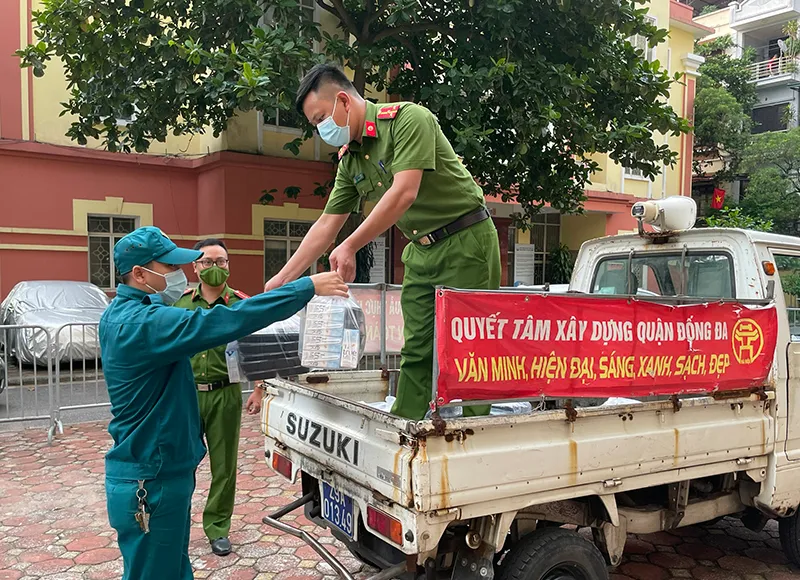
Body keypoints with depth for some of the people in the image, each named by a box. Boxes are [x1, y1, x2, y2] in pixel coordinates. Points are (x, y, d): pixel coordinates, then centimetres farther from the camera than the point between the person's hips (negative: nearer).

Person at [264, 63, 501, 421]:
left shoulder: (409, 118, -14)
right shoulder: (349, 160, 9)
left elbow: (404, 193, -25)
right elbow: (326, 226, 10)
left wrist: (350, 246, -25)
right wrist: (280, 281, 7)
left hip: (464, 241, -7)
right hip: (421, 251, 8)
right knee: (416, 351, 7)